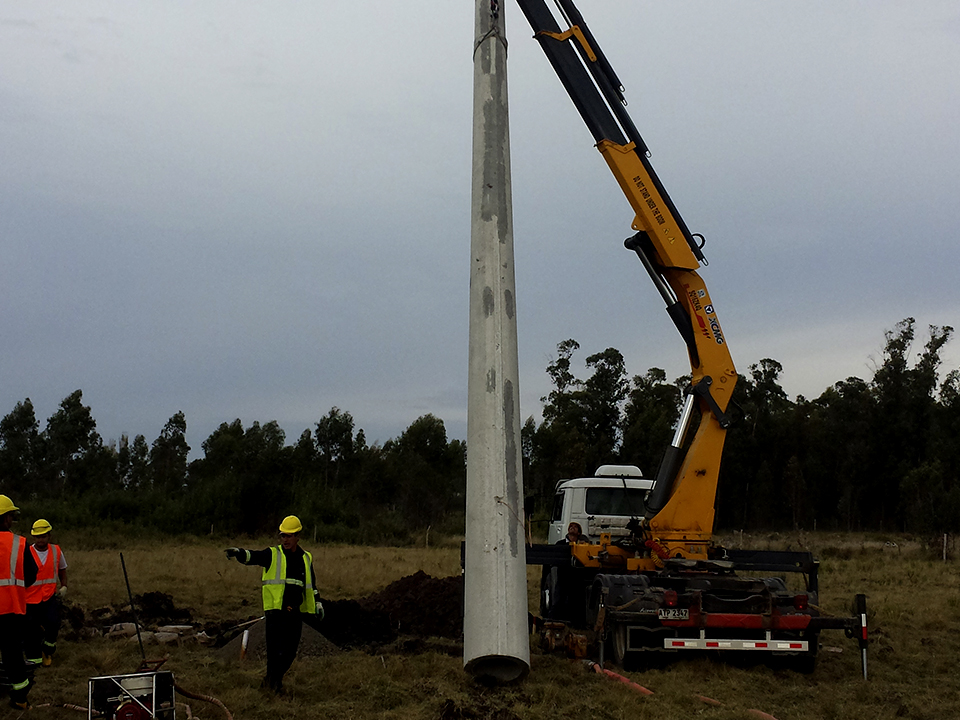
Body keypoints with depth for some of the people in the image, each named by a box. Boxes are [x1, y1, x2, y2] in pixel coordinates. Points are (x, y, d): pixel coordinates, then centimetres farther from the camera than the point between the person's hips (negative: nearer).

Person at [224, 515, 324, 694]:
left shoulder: (306, 558, 13)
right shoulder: (273, 555, 0)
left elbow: (311, 584, 27)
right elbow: (253, 556, -18)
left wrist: (317, 602, 23)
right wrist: (238, 552, -38)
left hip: (296, 614, 4)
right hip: (276, 612, -4)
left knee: (290, 652, 8)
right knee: (276, 651, -10)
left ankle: (271, 681, 25)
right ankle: (274, 682, 5)